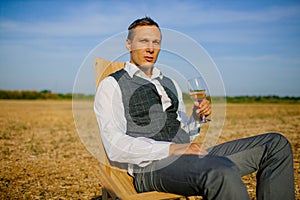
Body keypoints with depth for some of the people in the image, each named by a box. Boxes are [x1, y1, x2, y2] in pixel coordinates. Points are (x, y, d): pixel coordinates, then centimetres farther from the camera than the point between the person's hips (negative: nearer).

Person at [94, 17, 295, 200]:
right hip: (150, 167, -7)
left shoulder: (170, 84, 25)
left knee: (276, 144, -4)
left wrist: (197, 116, 6)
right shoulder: (111, 85, 3)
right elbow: (115, 147, -10)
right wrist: (171, 149, -20)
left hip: (189, 155, 7)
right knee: (222, 171, -39)